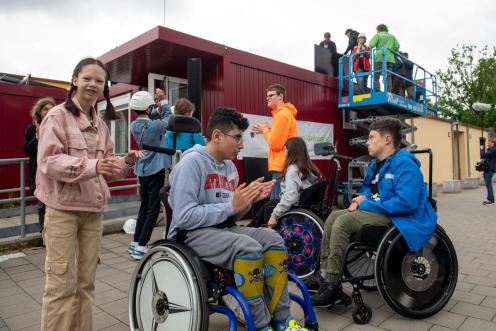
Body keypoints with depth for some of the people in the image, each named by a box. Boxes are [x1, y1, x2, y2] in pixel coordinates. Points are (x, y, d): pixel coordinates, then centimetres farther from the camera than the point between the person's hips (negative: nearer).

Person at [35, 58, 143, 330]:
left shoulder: (101, 124, 13)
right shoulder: (57, 116, -4)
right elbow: (48, 161, -16)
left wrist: (124, 162, -4)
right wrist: (92, 165, -30)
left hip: (94, 210, 6)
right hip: (62, 210, -5)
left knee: (86, 283, 12)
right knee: (62, 284, -4)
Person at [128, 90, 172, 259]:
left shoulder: (134, 125, 2)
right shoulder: (155, 126, -18)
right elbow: (168, 118, 1)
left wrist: (158, 109, 4)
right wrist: (163, 101, 9)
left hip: (141, 170, 8)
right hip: (155, 170, -7)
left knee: (144, 206, 17)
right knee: (153, 209, -1)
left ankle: (135, 243, 22)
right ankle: (141, 247, 0)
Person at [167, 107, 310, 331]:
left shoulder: (229, 166, 10)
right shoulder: (191, 162, -14)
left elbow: (230, 216, 13)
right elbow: (184, 217, -22)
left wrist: (247, 201, -7)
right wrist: (231, 205, -23)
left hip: (223, 229, 8)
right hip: (192, 233, -8)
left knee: (272, 239, -11)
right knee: (248, 247, -30)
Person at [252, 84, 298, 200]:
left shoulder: (282, 114, -13)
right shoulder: (284, 113, 18)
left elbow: (275, 143, -18)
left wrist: (264, 129, -3)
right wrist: (266, 130, 9)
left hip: (282, 167, -10)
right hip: (283, 165, 10)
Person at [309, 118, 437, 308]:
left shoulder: (405, 163, -16)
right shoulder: (375, 164, 13)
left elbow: (405, 203, -26)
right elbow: (368, 188, 28)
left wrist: (366, 205, -19)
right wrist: (362, 198, 2)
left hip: (397, 217, -10)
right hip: (379, 212, 10)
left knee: (343, 222, -25)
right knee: (333, 217, -2)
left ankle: (332, 288, -19)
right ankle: (325, 275, 0)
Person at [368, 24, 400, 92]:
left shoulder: (378, 35, 9)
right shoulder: (392, 36, 21)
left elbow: (371, 45, -5)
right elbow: (397, 45, 8)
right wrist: (393, 52, 21)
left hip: (380, 58, -4)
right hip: (390, 58, 4)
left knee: (376, 76, -5)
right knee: (388, 77, 2)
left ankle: (377, 91, -17)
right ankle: (389, 92, -5)